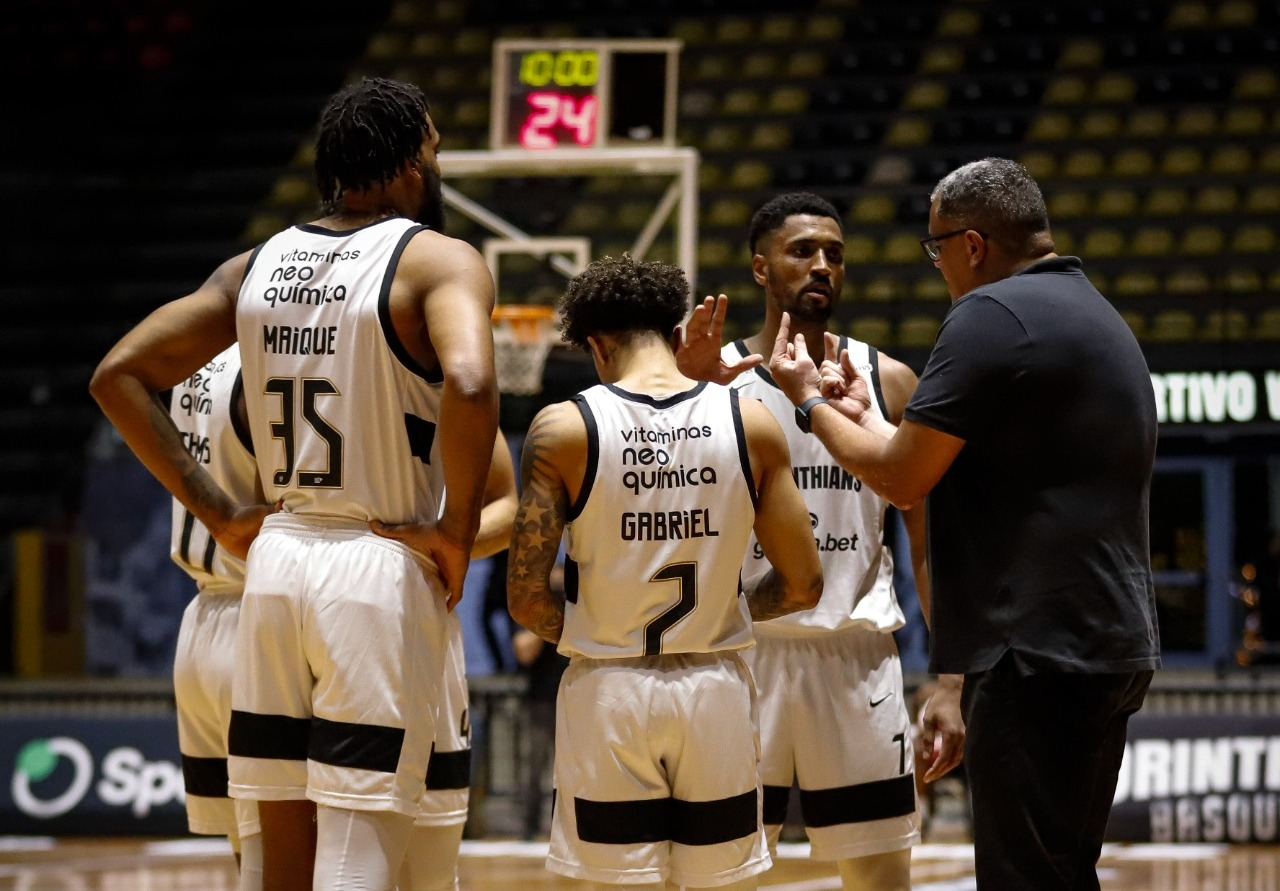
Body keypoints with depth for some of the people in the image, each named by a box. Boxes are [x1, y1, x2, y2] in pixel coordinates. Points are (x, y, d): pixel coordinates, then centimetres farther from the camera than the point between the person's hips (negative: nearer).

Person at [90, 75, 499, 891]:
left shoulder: (259, 266, 10)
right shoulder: (438, 261, -9)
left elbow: (120, 375, 11)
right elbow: (468, 386, -28)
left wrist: (218, 513, 11)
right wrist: (459, 531, -14)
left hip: (277, 557, 6)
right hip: (383, 575, -6)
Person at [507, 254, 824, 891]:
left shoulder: (563, 431, -8)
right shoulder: (751, 424, -2)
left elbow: (526, 599, -9)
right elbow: (802, 586, 1)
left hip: (608, 692, -1)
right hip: (715, 691, 1)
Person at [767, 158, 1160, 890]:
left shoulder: (993, 315, -12)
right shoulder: (1097, 315, 19)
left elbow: (902, 477, -11)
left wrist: (811, 399, 5)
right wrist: (862, 414, 27)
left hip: (1041, 656, -10)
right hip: (1114, 645, 10)